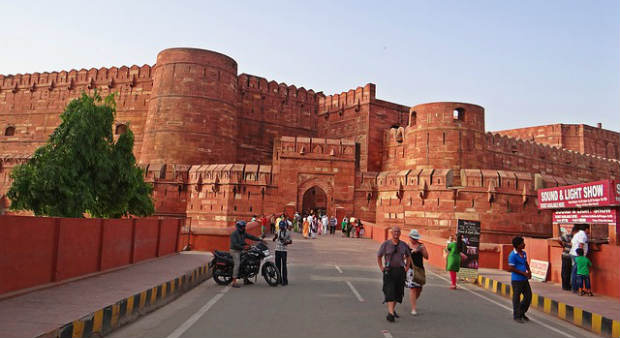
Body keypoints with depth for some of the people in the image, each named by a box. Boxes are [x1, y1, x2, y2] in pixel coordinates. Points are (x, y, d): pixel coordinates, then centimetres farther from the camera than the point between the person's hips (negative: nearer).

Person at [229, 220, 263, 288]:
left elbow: (251, 237, 4)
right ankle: (234, 282, -22)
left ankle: (245, 280, 19)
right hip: (235, 251, -9)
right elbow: (234, 244, -27)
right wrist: (243, 247, -37)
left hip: (241, 251, 9)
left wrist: (260, 240, -7)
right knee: (237, 264, -21)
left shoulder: (243, 233, 8)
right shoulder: (234, 234, -16)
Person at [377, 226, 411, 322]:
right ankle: (391, 313, -15)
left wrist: (406, 268, 12)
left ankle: (393, 309, 30)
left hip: (400, 271, 4)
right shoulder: (385, 244, -2)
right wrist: (382, 268, 0)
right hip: (389, 270, -3)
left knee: (398, 292, 10)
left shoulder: (404, 245, 6)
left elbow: (408, 256, 21)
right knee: (390, 292, -12)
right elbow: (379, 257, 7)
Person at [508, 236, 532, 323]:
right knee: (516, 298, 3)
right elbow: (511, 268, -17)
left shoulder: (524, 253, 8)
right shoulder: (512, 255, -17)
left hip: (524, 279, 8)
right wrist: (523, 273, -15)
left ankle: (521, 313, 31)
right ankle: (516, 316, 15)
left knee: (528, 296, 12)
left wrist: (529, 271, 5)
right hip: (516, 280, -8)